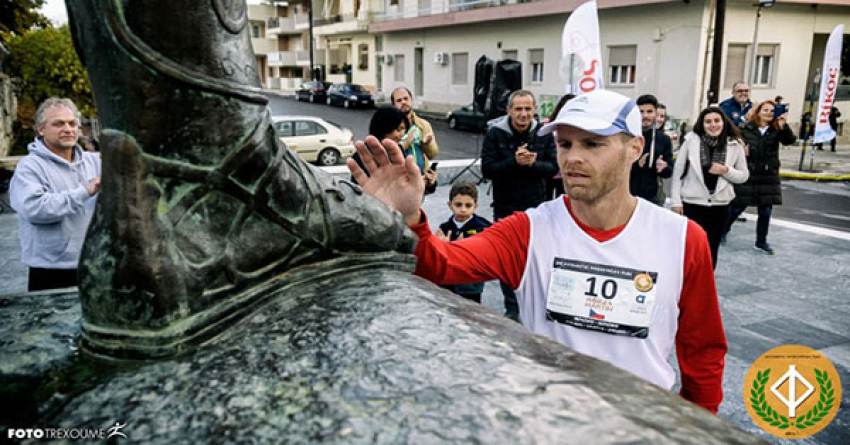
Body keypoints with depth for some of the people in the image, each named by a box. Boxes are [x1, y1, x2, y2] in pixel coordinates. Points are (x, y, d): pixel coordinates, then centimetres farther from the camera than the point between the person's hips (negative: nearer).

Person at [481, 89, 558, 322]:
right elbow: (487, 169, -11)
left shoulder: (544, 133, 0)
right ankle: (512, 308, 20)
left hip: (536, 206, 1)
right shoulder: (495, 133, -6)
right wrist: (514, 161, -24)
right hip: (505, 207, -1)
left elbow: (553, 167, -2)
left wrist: (533, 163, -21)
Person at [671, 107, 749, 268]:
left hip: (720, 206, 2)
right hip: (691, 204, -2)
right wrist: (676, 201, -4)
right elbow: (678, 171, -2)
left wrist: (726, 170, -14)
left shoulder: (735, 145, -2)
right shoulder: (691, 140, -7)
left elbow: (744, 175, 6)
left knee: (711, 251, 14)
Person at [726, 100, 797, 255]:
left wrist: (783, 126, -33)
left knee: (765, 211, 6)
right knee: (737, 207, 6)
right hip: (747, 174, -2)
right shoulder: (746, 128, -3)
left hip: (768, 176, 2)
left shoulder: (776, 130, 0)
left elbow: (790, 140, -16)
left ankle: (761, 242, 18)